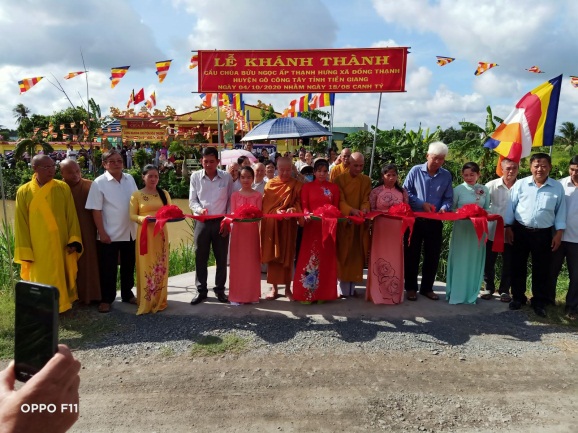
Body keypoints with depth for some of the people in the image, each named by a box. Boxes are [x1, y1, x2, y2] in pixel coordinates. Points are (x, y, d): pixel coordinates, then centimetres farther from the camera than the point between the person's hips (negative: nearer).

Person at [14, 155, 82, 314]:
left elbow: (71, 216, -1)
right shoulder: (24, 192, -2)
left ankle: (62, 305, 27)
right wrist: (25, 252, -4)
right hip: (37, 248, 0)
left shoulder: (63, 188, -1)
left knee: (62, 277, 11)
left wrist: (73, 240, -10)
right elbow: (21, 223, -1)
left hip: (61, 245, 1)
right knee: (41, 281, 8)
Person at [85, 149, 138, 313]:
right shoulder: (99, 183, -10)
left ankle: (127, 294, 33)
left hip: (130, 232, 5)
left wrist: (139, 224, 7)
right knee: (108, 269, 7)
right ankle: (106, 299, 22)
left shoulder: (130, 179, 4)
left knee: (128, 266, 17)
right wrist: (102, 233, -14)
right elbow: (96, 210, -11)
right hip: (110, 234, -5)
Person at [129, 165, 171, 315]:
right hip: (144, 234, -3)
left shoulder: (164, 194, 9)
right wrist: (143, 218, -20)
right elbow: (132, 215, -1)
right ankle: (146, 302, 8)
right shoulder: (137, 194, 1)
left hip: (161, 234, 3)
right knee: (146, 267, -1)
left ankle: (159, 300, 18)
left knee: (160, 266, 7)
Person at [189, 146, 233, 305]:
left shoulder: (227, 177, -1)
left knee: (221, 257, 7)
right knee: (200, 257, 6)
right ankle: (201, 290, 18)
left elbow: (230, 201, 2)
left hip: (220, 222, 0)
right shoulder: (195, 176, 0)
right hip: (201, 222, 0)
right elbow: (192, 200, 1)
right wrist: (199, 209, -19)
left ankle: (220, 289, 22)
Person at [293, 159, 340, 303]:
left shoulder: (334, 187, 10)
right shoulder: (307, 186, 5)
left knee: (326, 258, 6)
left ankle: (323, 292, 16)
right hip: (312, 225, -2)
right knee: (309, 257, -2)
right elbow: (304, 206, -1)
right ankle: (307, 293, 6)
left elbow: (336, 207, 9)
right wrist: (307, 214, -21)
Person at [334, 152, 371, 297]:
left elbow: (367, 199, 3)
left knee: (356, 255, 6)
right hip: (344, 221, -3)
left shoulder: (366, 180, 8)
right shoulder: (340, 179, -3)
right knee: (344, 255, -1)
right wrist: (351, 210, -28)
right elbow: (340, 200, -10)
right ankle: (343, 288, 5)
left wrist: (364, 209, -20)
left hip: (360, 223, 3)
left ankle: (352, 287, 15)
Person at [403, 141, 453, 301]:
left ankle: (427, 288, 25)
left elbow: (448, 198, 4)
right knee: (412, 255, 5)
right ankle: (411, 288, 18)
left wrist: (444, 208, -17)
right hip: (415, 219, -2)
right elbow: (405, 192, -6)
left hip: (435, 222, 3)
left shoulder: (446, 175, 2)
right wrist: (422, 204, -15)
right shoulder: (415, 171, -5)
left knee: (433, 255, 9)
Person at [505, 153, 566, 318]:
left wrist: (559, 233, -1)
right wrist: (508, 227, -2)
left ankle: (539, 302, 20)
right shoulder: (520, 184, -1)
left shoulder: (557, 187, 1)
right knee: (518, 266, 8)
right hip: (520, 231, 0)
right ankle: (518, 297, 23)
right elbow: (511, 207, 1)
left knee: (541, 269, 7)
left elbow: (560, 211, 4)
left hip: (544, 234, 0)